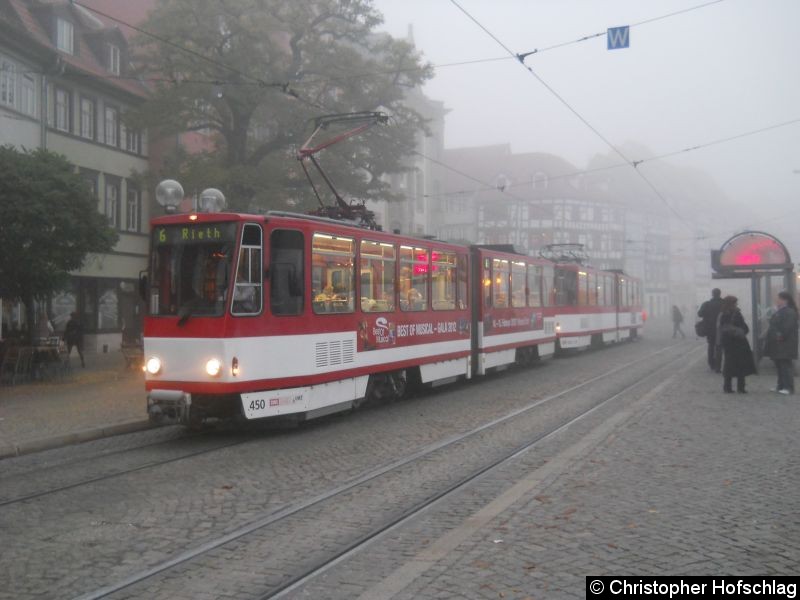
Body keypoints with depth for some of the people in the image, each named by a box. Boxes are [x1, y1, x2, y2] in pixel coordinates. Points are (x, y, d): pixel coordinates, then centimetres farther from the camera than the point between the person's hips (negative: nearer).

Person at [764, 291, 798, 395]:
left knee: (785, 365, -8)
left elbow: (787, 327, -24)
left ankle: (789, 387, -6)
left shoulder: (790, 312, -14)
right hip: (777, 344, 10)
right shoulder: (779, 312, 17)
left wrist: (781, 336, -21)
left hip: (784, 345, -10)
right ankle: (781, 386, 20)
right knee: (779, 366, 14)